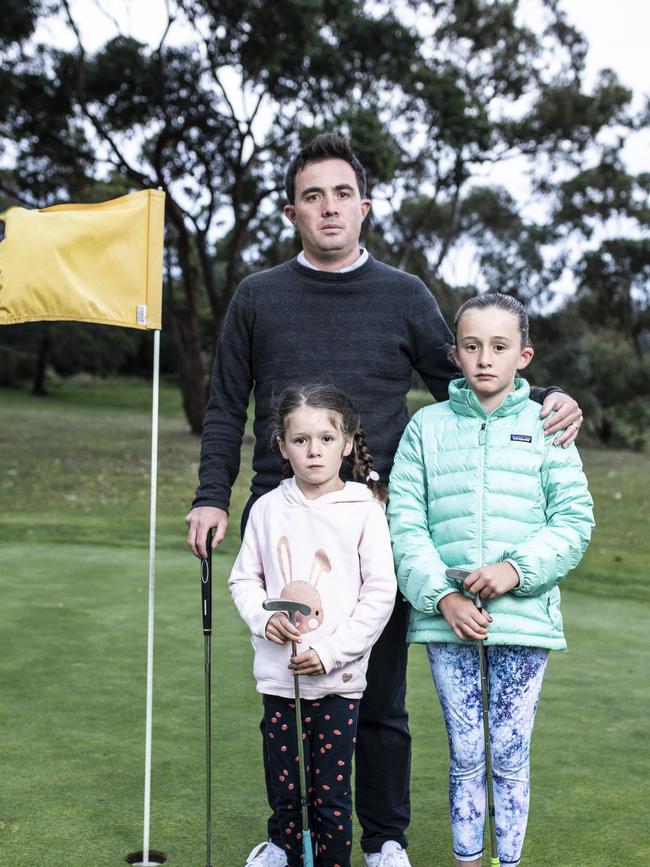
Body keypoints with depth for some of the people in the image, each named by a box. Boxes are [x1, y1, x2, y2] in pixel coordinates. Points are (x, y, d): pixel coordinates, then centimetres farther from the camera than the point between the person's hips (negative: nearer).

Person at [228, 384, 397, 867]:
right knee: (286, 791, 11)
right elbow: (243, 579, 11)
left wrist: (331, 651, -12)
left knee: (331, 793, 4)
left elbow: (380, 593, -6)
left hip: (338, 679, -3)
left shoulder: (364, 510, -5)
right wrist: (263, 618, -9)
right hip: (278, 676, 3)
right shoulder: (268, 509, 4)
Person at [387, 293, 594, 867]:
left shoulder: (546, 426, 3)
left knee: (511, 754, 7)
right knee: (465, 754, 10)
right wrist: (442, 596, -11)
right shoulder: (427, 426, 3)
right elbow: (406, 523, -1)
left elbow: (574, 520, -1)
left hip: (525, 616, 0)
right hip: (447, 619, 1)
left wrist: (517, 570, -15)